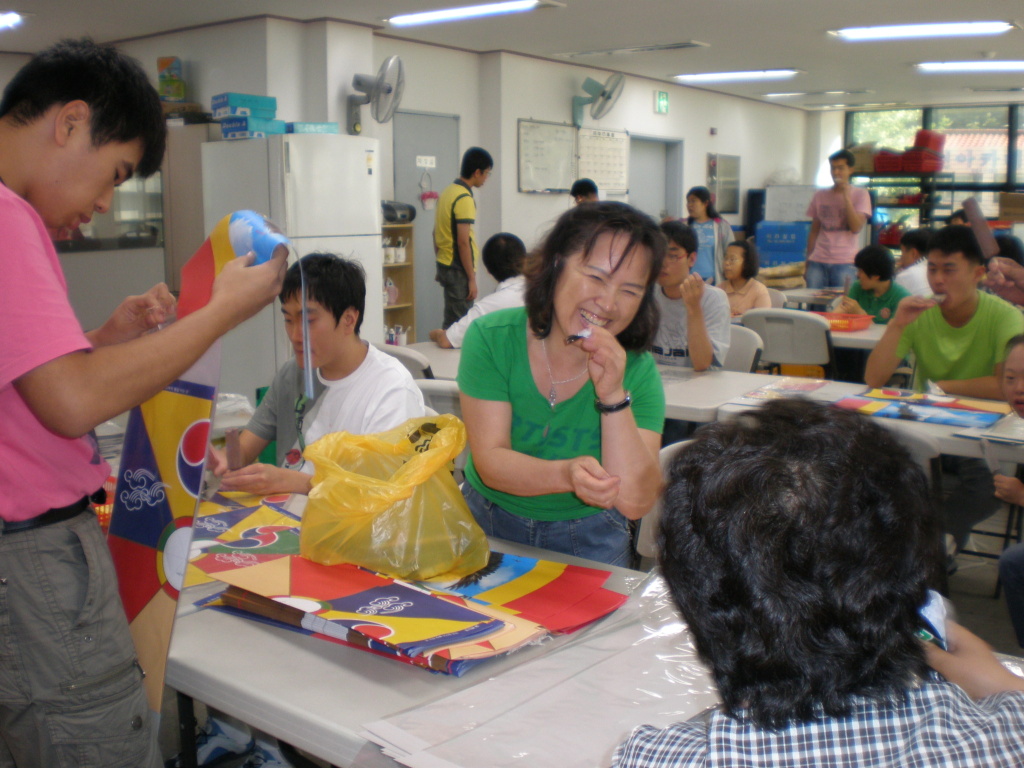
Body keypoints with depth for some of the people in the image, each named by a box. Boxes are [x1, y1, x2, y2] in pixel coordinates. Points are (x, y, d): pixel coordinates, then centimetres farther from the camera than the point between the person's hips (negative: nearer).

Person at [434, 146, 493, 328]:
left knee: (450, 320, 15)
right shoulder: (465, 199, -16)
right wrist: (471, 278, -17)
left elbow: (437, 232, 17)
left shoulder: (447, 192, 11)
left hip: (444, 264, 9)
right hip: (458, 269, -9)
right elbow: (463, 242, -21)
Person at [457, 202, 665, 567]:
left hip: (589, 538, -1)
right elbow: (490, 460, -17)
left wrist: (613, 396, -31)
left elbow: (635, 502, -20)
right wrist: (566, 474, -36)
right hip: (489, 522, 1)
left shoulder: (638, 371, -12)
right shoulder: (491, 339, -13)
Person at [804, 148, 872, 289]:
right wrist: (807, 264, 11)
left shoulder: (860, 194, 3)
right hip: (818, 262, 3)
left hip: (844, 263, -3)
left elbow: (856, 228, -9)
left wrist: (846, 196, -10)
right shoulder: (820, 195, 13)